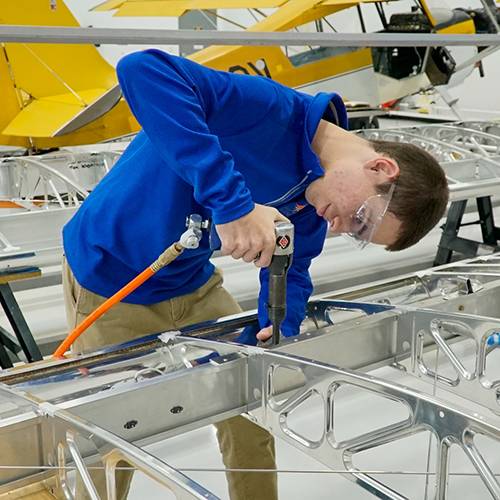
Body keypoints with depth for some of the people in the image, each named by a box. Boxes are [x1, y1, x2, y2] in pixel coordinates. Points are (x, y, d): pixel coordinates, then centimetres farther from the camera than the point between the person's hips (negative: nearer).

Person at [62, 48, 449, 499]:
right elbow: (142, 70, -44)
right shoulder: (270, 108, -31)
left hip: (194, 284, 7)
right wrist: (232, 202, -50)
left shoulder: (314, 199, -7)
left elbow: (290, 271, 4)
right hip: (110, 282, -6)